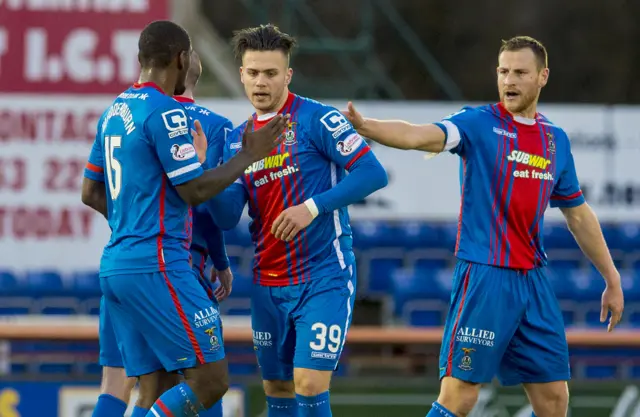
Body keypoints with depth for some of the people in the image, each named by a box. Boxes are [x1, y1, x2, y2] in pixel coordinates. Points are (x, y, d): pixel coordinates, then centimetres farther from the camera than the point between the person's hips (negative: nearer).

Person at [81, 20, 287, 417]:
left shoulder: (114, 112, 15)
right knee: (211, 381, -7)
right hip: (156, 266, -9)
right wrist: (249, 155, -3)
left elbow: (91, 194, 20)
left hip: (116, 265, 9)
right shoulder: (166, 113, -12)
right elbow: (195, 191, -14)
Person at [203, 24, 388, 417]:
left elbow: (372, 173, -15)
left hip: (323, 277, -6)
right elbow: (228, 216, 1)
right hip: (268, 284, 6)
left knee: (310, 385, -14)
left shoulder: (316, 119, -9)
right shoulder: (238, 138, 9)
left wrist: (313, 207, -22)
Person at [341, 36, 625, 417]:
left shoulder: (556, 139, 10)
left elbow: (579, 216, 20)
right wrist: (364, 125, -41)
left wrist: (612, 279, 21)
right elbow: (418, 135, -22)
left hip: (534, 281, 5)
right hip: (484, 278, -5)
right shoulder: (479, 124, -5)